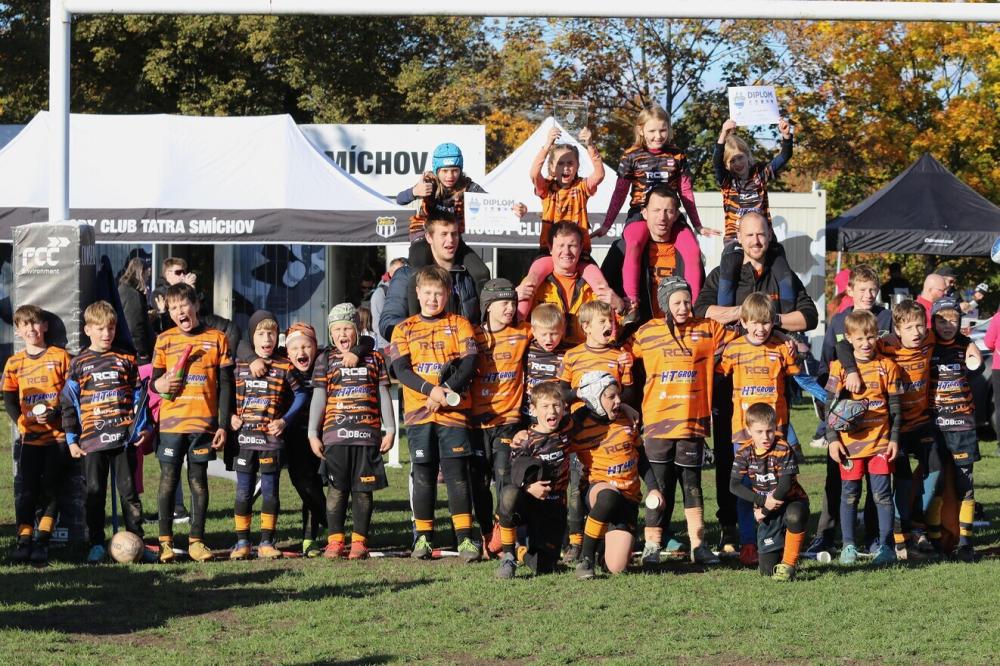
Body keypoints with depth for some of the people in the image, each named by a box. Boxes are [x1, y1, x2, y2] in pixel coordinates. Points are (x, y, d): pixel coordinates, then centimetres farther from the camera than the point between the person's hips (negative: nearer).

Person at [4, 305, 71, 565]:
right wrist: (22, 421, -8)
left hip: (58, 434, -2)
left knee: (51, 489, -3)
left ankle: (42, 543, -2)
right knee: (28, 490, -3)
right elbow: (9, 399, 8)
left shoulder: (60, 357, 0)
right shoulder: (14, 363, 7)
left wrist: (56, 413, -15)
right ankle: (23, 542, -5)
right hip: (30, 436, 2)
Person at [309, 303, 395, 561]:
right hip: (335, 434, 0)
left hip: (368, 433, 0)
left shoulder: (374, 359, 11)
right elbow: (319, 397, 7)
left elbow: (383, 395, 12)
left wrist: (390, 430, 7)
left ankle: (359, 540, 8)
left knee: (363, 489, 1)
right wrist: (313, 434, 2)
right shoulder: (326, 360, 10)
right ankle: (335, 541, 4)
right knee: (337, 488, -1)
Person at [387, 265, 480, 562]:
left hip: (453, 411, -1)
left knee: (457, 473, -6)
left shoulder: (459, 325, 9)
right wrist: (431, 389, -16)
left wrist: (446, 391, -17)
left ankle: (465, 537, -5)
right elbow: (401, 369, -2)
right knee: (423, 474, 3)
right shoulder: (404, 329, 10)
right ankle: (424, 537, 10)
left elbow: (469, 362, -3)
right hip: (418, 412, 1)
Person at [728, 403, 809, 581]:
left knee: (794, 516, -42)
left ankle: (788, 565, -24)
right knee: (767, 569, -5)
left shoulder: (783, 450, -18)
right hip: (766, 509, 3)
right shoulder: (745, 452, -8)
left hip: (791, 501, -3)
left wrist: (765, 510, -16)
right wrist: (762, 501, -19)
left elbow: (785, 486, -21)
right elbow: (734, 486, -11)